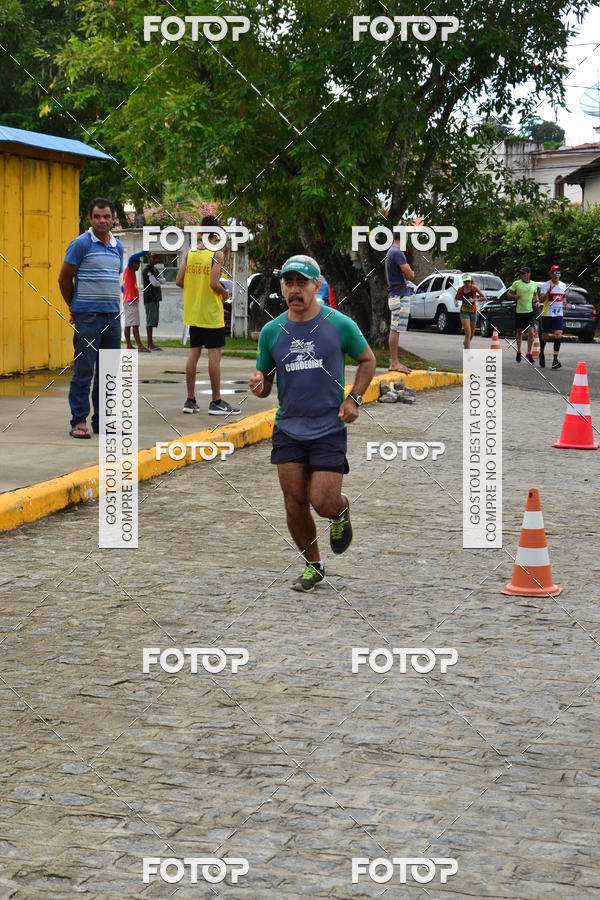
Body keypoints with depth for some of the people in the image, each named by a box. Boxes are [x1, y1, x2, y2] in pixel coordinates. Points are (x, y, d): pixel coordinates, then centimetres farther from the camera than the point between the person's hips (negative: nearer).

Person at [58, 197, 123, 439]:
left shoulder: (118, 246, 13)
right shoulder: (81, 244, -6)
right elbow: (64, 278, -2)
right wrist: (75, 307, 7)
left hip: (112, 316, 6)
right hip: (88, 317, -6)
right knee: (84, 371, -5)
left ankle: (101, 420, 16)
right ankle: (79, 421, -1)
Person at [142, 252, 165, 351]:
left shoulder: (154, 269, 20)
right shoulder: (147, 269, -9)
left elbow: (163, 280, 11)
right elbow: (155, 283, -17)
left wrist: (157, 280, -8)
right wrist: (160, 282, 3)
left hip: (155, 298, 9)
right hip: (150, 298, -9)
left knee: (154, 321, 9)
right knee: (151, 321, -9)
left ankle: (150, 344, 11)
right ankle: (150, 344, -9)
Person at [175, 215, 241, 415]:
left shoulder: (190, 253, 4)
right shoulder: (217, 254, -12)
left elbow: (179, 281, 3)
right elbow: (214, 284, -20)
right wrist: (225, 293, 0)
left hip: (193, 313, 6)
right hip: (211, 314, -6)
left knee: (193, 353, 10)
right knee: (214, 355, -2)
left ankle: (190, 400, 13)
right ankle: (216, 402, 1)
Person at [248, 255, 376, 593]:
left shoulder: (340, 325, -5)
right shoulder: (272, 331, 2)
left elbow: (368, 360, 9)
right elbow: (264, 377, 12)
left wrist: (354, 399, -4)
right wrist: (259, 383, -13)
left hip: (329, 429, -3)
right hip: (288, 429, 3)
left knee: (323, 502, -11)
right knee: (295, 504, 2)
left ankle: (341, 511, 27)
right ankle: (313, 565, 23)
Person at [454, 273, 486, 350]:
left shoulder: (474, 288, -11)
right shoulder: (461, 289, -7)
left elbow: (484, 298, -16)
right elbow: (456, 298, 10)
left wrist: (474, 300, -28)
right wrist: (455, 302, -13)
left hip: (473, 312, 1)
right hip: (464, 312, -1)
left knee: (472, 333, 15)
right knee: (468, 332, -16)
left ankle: (466, 342, 46)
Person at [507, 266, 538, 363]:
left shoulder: (534, 284, 5)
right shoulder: (517, 283, -3)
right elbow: (508, 293, 2)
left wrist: (537, 301, 3)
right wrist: (514, 296, -18)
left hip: (530, 311, 1)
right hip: (519, 311, -1)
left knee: (531, 333, -10)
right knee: (519, 332, 10)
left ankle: (529, 353, 2)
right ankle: (518, 352, 29)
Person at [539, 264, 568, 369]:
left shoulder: (563, 285, 9)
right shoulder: (546, 285, -7)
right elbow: (542, 299, -17)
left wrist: (565, 303, 4)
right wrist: (549, 290, -31)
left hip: (559, 314, 3)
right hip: (547, 314, -3)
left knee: (558, 335, -12)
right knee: (545, 336, 6)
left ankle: (555, 360, -12)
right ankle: (541, 353, 35)